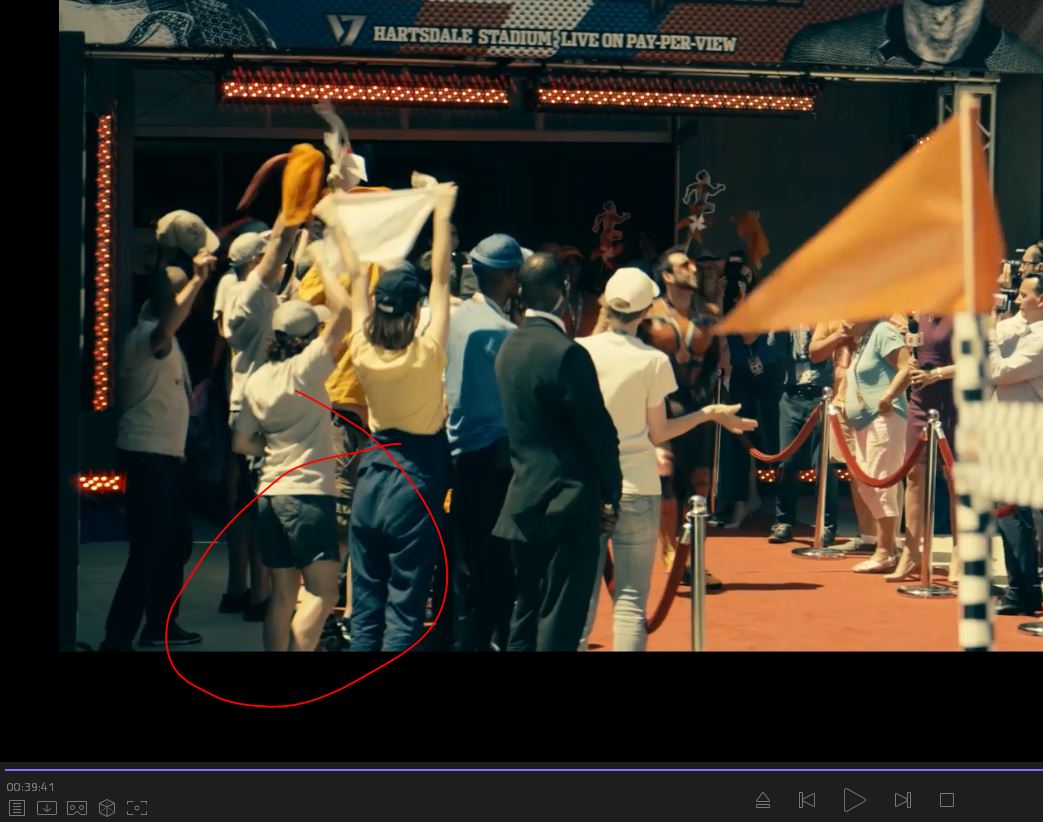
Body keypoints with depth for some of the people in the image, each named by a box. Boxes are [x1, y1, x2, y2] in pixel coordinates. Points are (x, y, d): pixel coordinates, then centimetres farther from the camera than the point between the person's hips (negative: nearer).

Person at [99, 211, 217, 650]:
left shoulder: (161, 335, 15)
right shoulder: (146, 335, -18)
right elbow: (168, 326, -40)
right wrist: (197, 277, -37)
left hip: (167, 454, 11)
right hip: (147, 454, -11)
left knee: (177, 542, 20)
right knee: (148, 552, -14)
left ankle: (160, 626, 32)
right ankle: (117, 638, -14)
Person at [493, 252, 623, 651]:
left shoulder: (509, 348, 8)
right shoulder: (565, 353, -18)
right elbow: (598, 429, -14)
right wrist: (611, 494, 0)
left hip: (524, 501, 8)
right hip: (568, 504, -8)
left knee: (526, 612, 14)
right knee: (560, 621, -4)